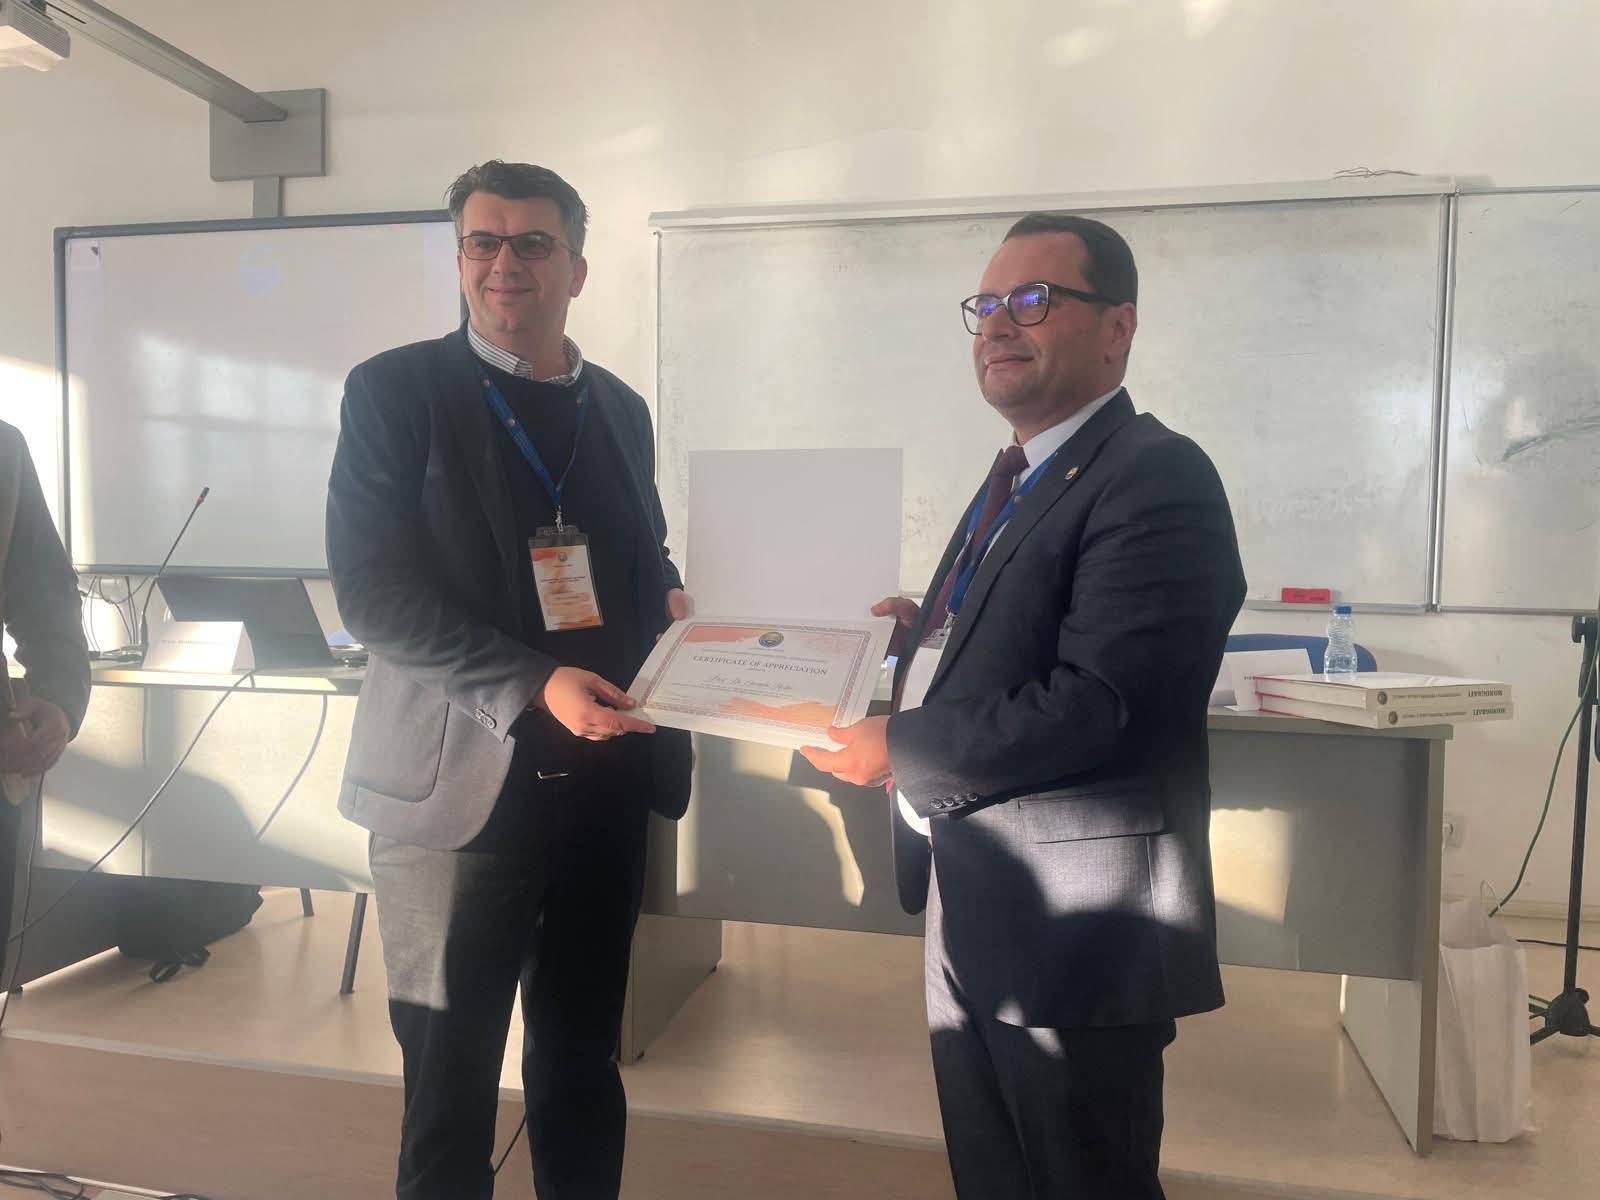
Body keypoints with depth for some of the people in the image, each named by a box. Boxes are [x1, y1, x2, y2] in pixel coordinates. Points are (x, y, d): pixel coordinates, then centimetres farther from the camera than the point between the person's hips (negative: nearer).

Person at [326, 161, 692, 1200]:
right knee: (451, 1072, 10)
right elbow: (373, 588, -12)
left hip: (605, 775, 4)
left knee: (583, 1064, 17)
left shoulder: (621, 407, 11)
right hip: (463, 781, -4)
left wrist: (670, 602, -3)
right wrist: (534, 684, -22)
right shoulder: (396, 389, -3)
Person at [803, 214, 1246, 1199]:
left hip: (1074, 931, -9)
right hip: (973, 910, 9)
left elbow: (1098, 702, -27)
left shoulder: (1157, 477, -18)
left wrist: (898, 748, -20)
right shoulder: (1019, 477, 12)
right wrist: (927, 629, 0)